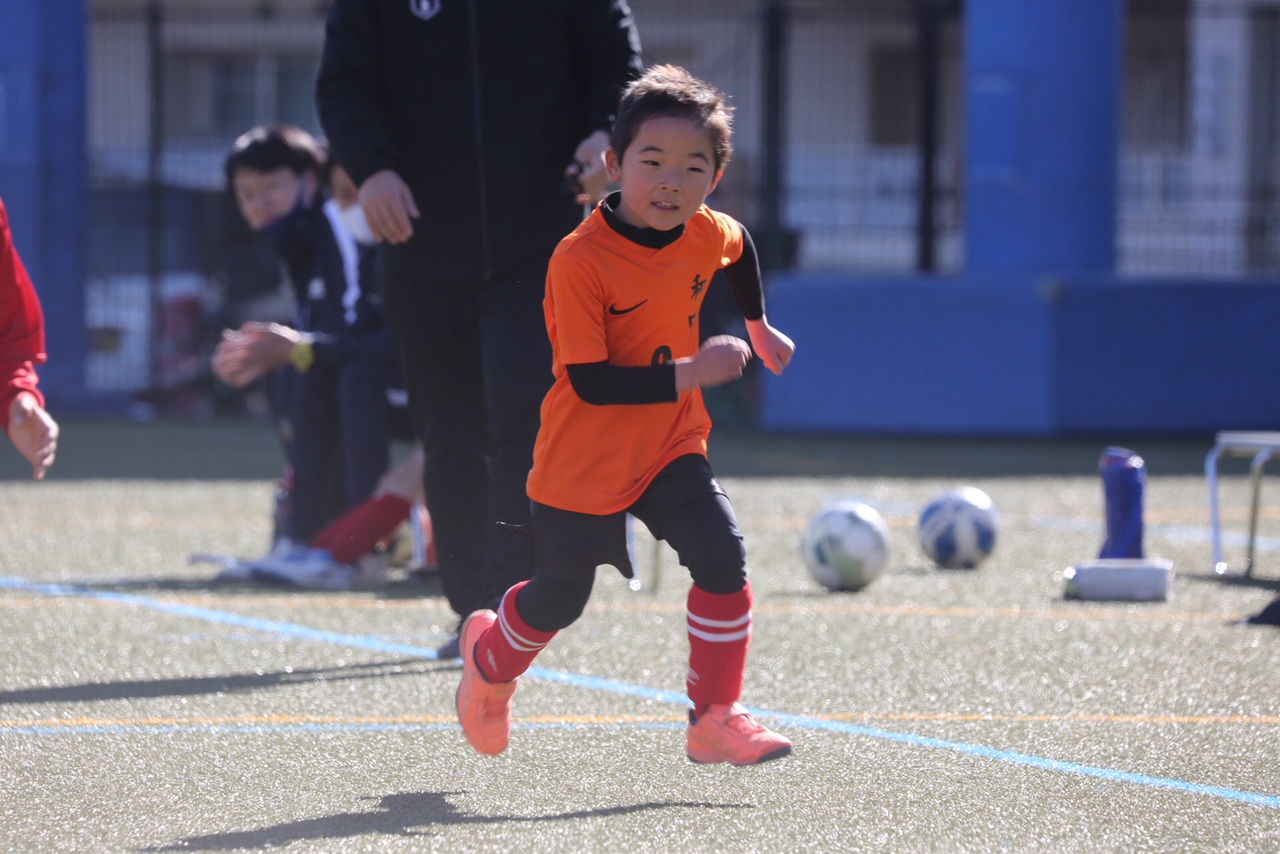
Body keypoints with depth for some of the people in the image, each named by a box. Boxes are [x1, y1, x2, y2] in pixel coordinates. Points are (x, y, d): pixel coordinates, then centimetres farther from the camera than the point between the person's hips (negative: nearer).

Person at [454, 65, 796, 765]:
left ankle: (715, 720, -8)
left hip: (670, 446, 4)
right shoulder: (579, 260, -26)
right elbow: (589, 380, -28)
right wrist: (686, 374, -34)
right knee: (556, 601, 12)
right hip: (583, 463, -4)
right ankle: (490, 656, 46)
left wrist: (758, 327, 30)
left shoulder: (707, 235, -6)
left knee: (721, 556, -18)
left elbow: (738, 248, 22)